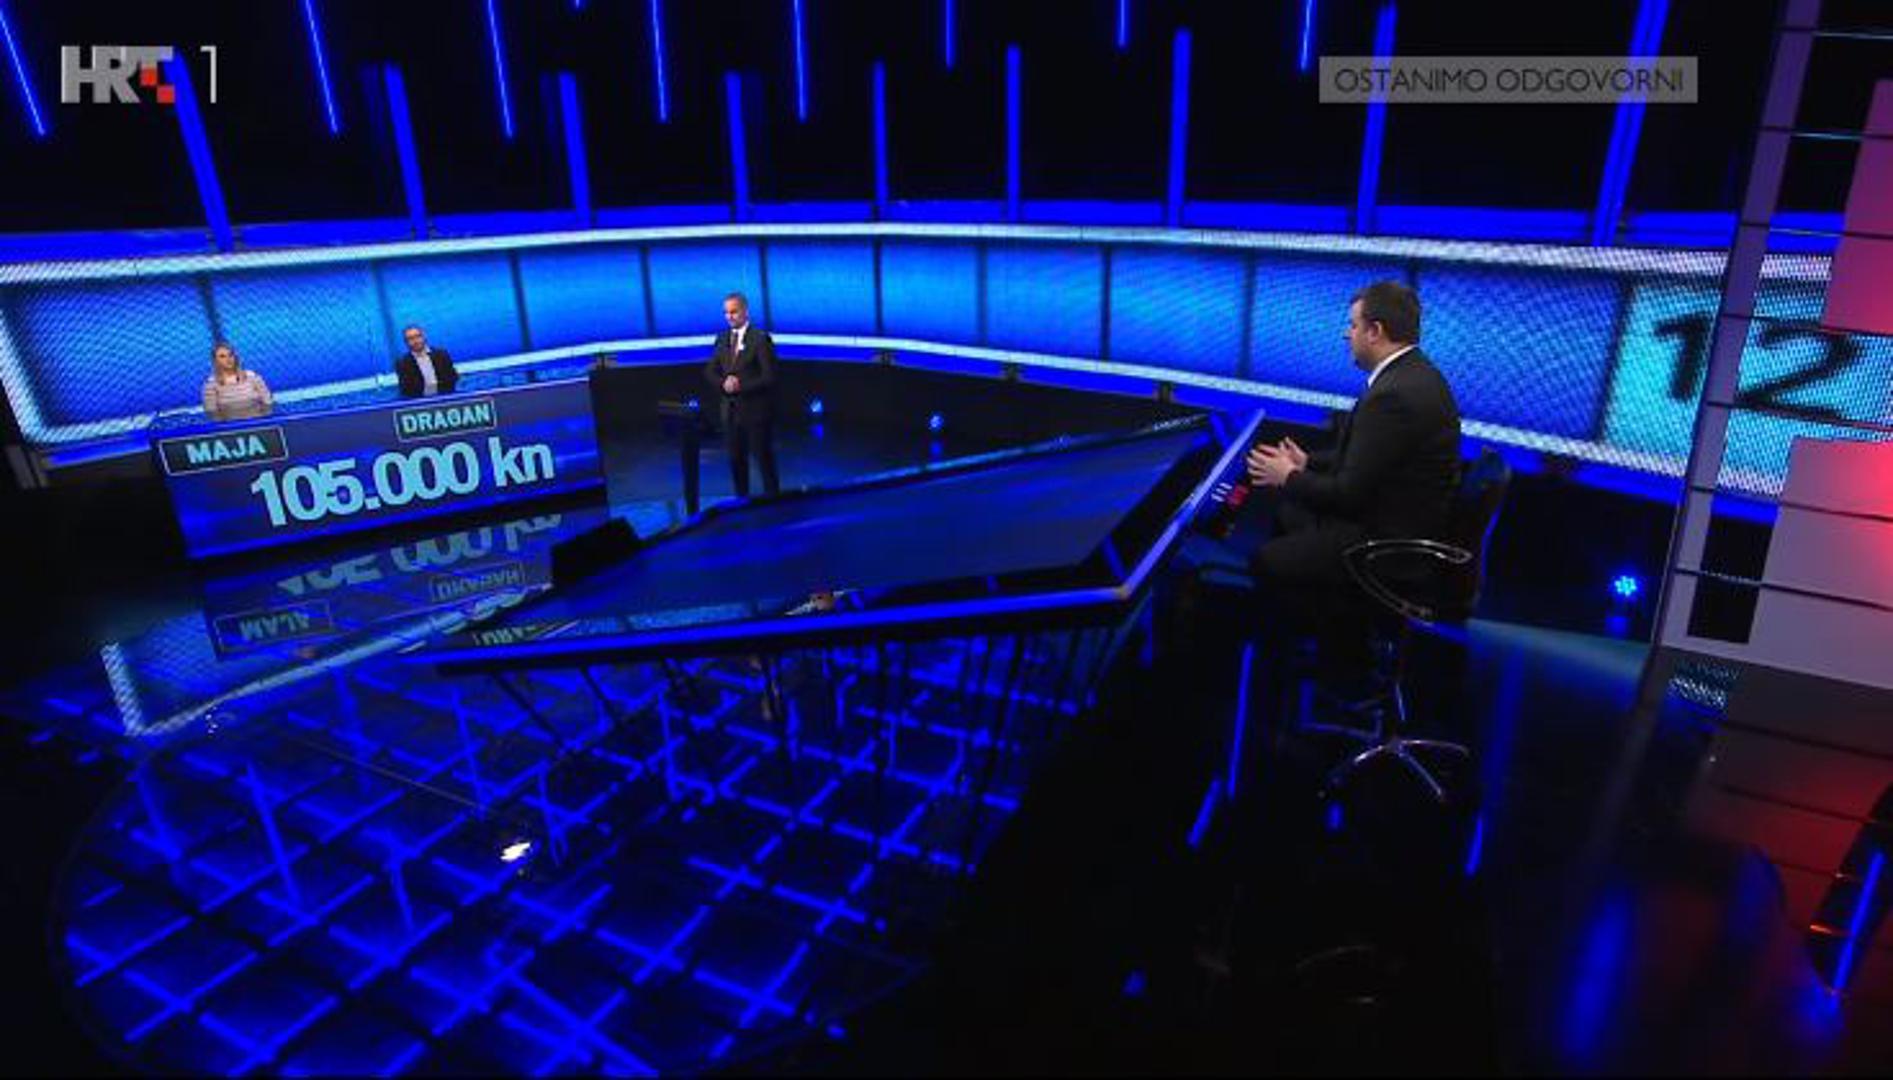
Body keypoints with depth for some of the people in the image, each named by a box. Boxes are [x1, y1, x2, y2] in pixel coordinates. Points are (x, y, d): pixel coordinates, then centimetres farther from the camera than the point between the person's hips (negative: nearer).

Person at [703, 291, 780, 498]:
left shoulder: (760, 338, -10)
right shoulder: (722, 339, 9)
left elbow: (769, 377, -14)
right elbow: (710, 372, 11)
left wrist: (741, 386, -19)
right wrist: (723, 383, -10)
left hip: (756, 411, -6)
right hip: (731, 410, 6)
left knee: (764, 459, 3)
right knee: (736, 460, 12)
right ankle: (741, 501, 23)